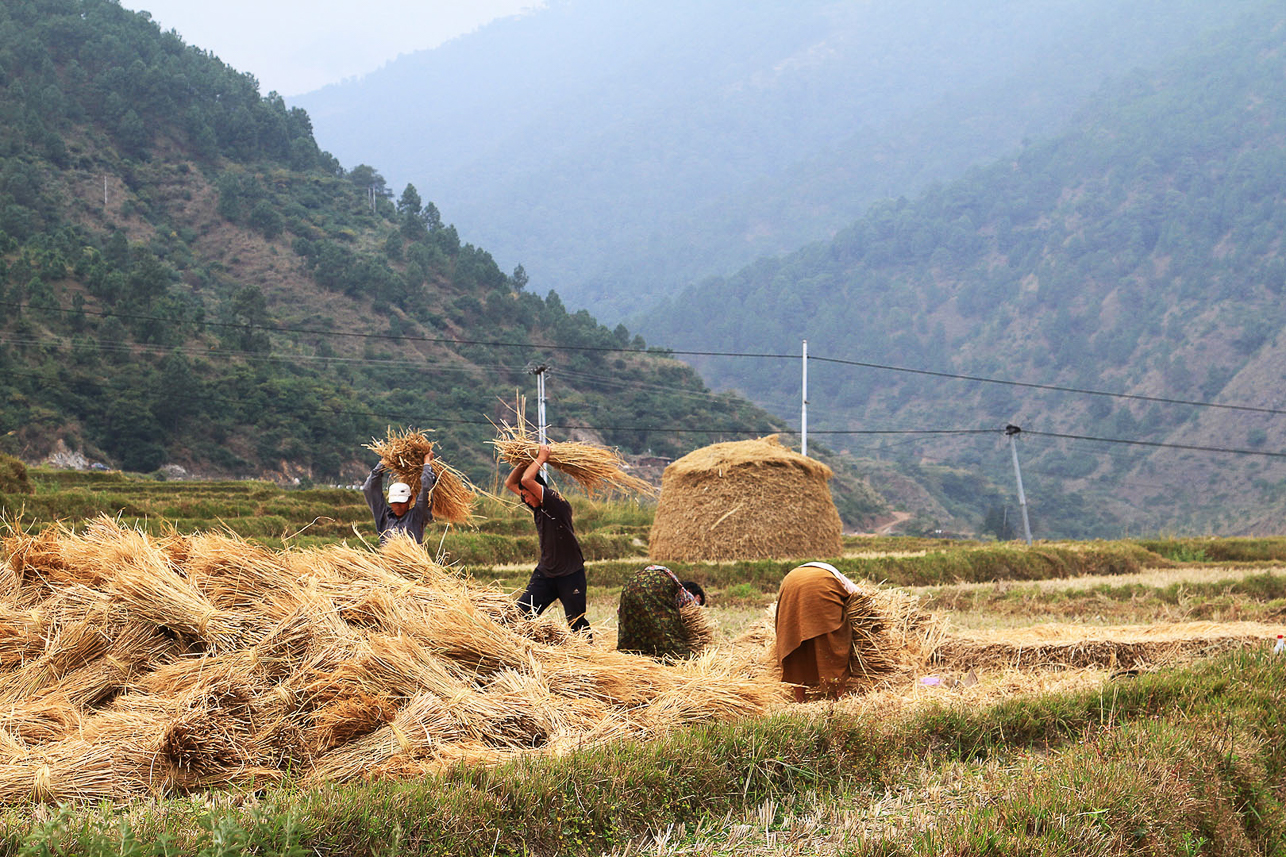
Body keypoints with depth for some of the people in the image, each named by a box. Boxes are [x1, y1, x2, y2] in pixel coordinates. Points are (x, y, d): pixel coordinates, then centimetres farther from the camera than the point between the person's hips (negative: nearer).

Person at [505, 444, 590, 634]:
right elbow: (510, 483, 14)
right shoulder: (536, 504, 5)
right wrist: (525, 462, 1)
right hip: (545, 572, 7)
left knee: (577, 623, 1)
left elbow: (526, 480, -29)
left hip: (570, 574, -7)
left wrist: (541, 458, -15)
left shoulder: (557, 502, -19)